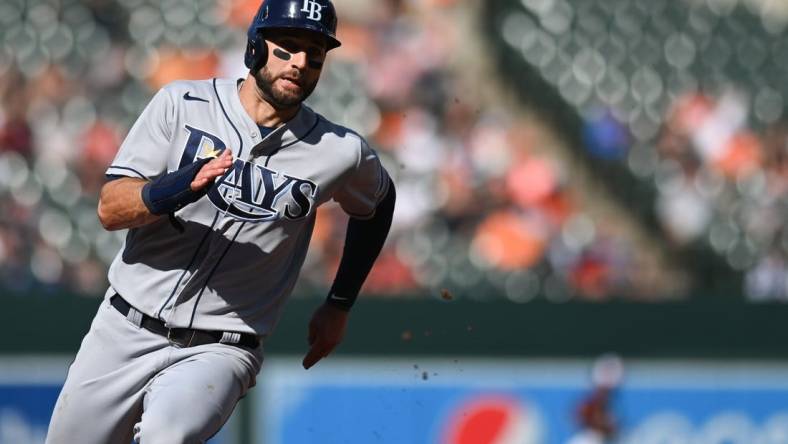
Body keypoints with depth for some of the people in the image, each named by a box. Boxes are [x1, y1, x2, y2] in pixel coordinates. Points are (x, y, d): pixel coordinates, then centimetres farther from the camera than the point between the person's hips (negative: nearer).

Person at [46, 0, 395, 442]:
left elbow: (377, 203, 19)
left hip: (218, 351, -2)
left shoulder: (340, 153, -4)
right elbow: (110, 209, -9)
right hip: (125, 330, 3)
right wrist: (173, 190, -29)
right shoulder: (181, 104, -3)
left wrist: (340, 305, 20)